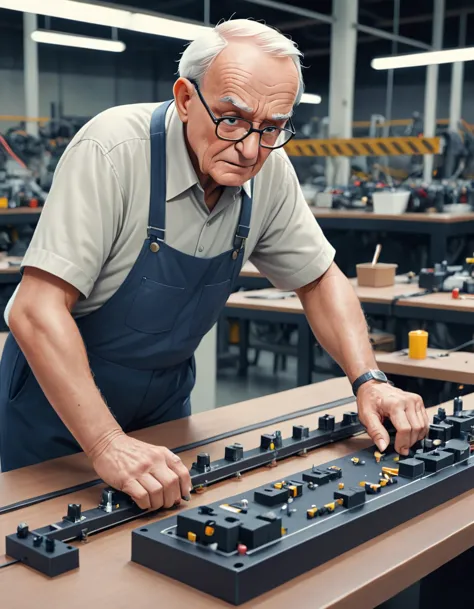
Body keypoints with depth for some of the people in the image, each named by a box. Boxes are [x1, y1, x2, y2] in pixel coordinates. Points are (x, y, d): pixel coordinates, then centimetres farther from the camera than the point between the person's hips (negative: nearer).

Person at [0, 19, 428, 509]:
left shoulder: (270, 171, -13)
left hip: (164, 394, 5)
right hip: (57, 392, -4)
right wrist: (107, 445, -41)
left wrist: (368, 380, -15)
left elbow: (317, 278, 0)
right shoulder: (115, 148, -29)